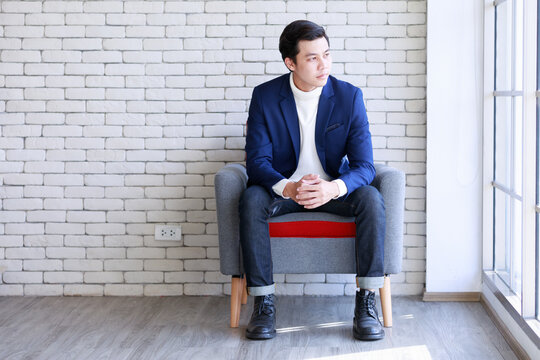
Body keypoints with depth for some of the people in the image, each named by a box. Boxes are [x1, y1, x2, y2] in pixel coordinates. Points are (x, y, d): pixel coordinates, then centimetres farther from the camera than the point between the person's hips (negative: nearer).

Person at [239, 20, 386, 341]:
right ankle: (264, 302, -23)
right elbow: (257, 161, -13)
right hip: (282, 188, 0)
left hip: (334, 190, 0)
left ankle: (366, 303, -24)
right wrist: (288, 188, -36)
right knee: (251, 200, -31)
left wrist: (333, 188, -37)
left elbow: (364, 166, -13)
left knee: (371, 199, -29)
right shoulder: (264, 97, -8)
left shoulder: (350, 96, -8)